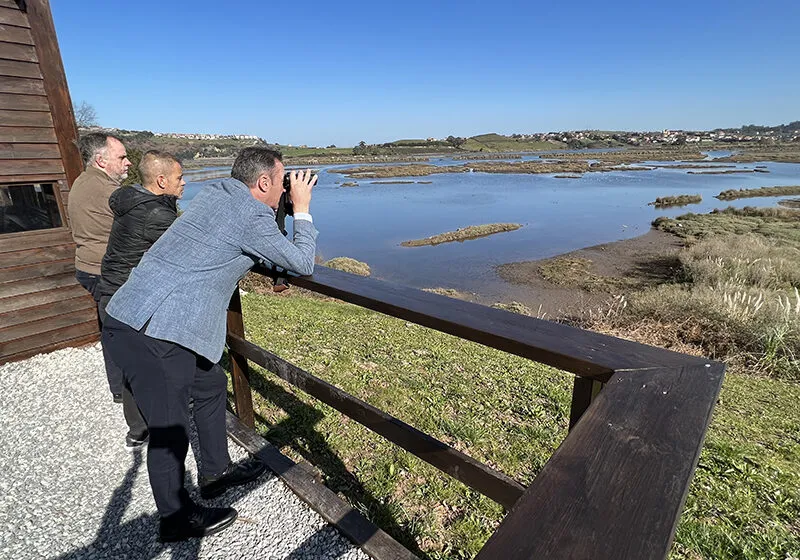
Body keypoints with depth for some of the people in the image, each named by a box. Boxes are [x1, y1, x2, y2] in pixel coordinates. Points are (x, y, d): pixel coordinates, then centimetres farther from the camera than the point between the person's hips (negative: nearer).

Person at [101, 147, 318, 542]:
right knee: (170, 430, 7)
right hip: (150, 335, -10)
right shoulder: (252, 218, -17)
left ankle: (215, 472, 40)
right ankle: (176, 519, 29)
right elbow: (303, 264, -7)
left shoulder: (215, 191, 9)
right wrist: (301, 209, 1)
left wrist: (285, 209, 15)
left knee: (211, 383, 22)